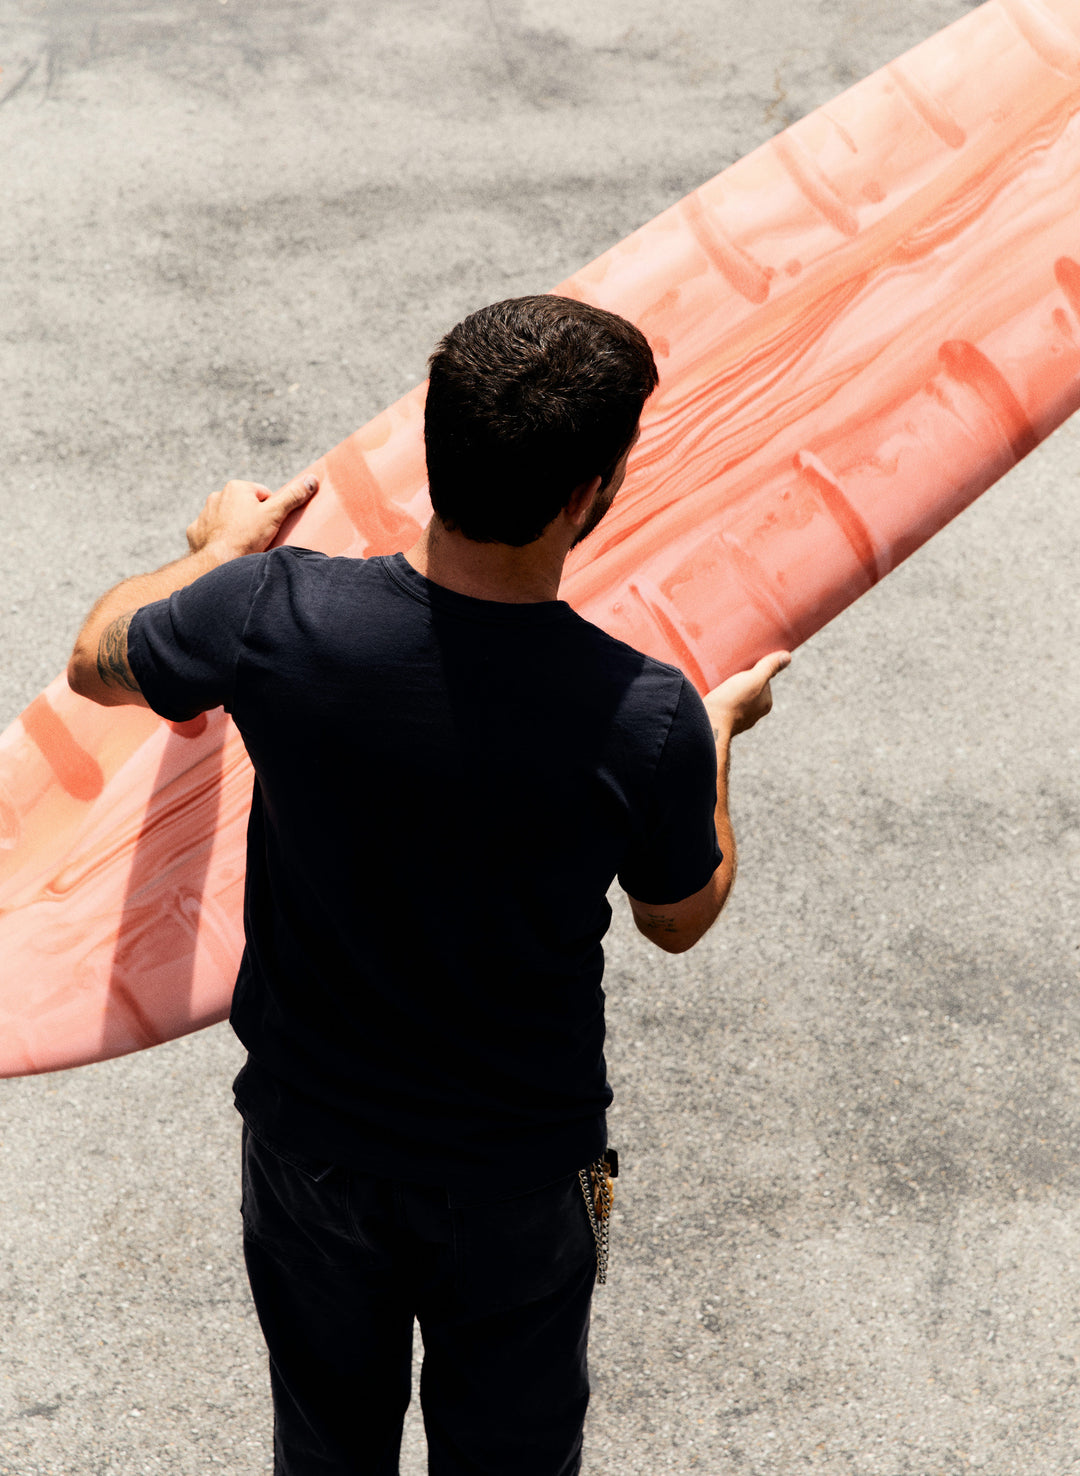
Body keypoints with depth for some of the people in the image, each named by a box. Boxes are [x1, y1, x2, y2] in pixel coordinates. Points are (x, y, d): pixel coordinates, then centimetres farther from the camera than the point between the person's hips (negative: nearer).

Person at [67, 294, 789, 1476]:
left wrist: (219, 550, 17)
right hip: (514, 1173, -1)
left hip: (309, 1128, 2)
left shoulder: (274, 613, -25)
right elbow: (679, 920, -6)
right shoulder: (646, 719, -29)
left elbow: (99, 662, -1)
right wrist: (718, 731, 10)